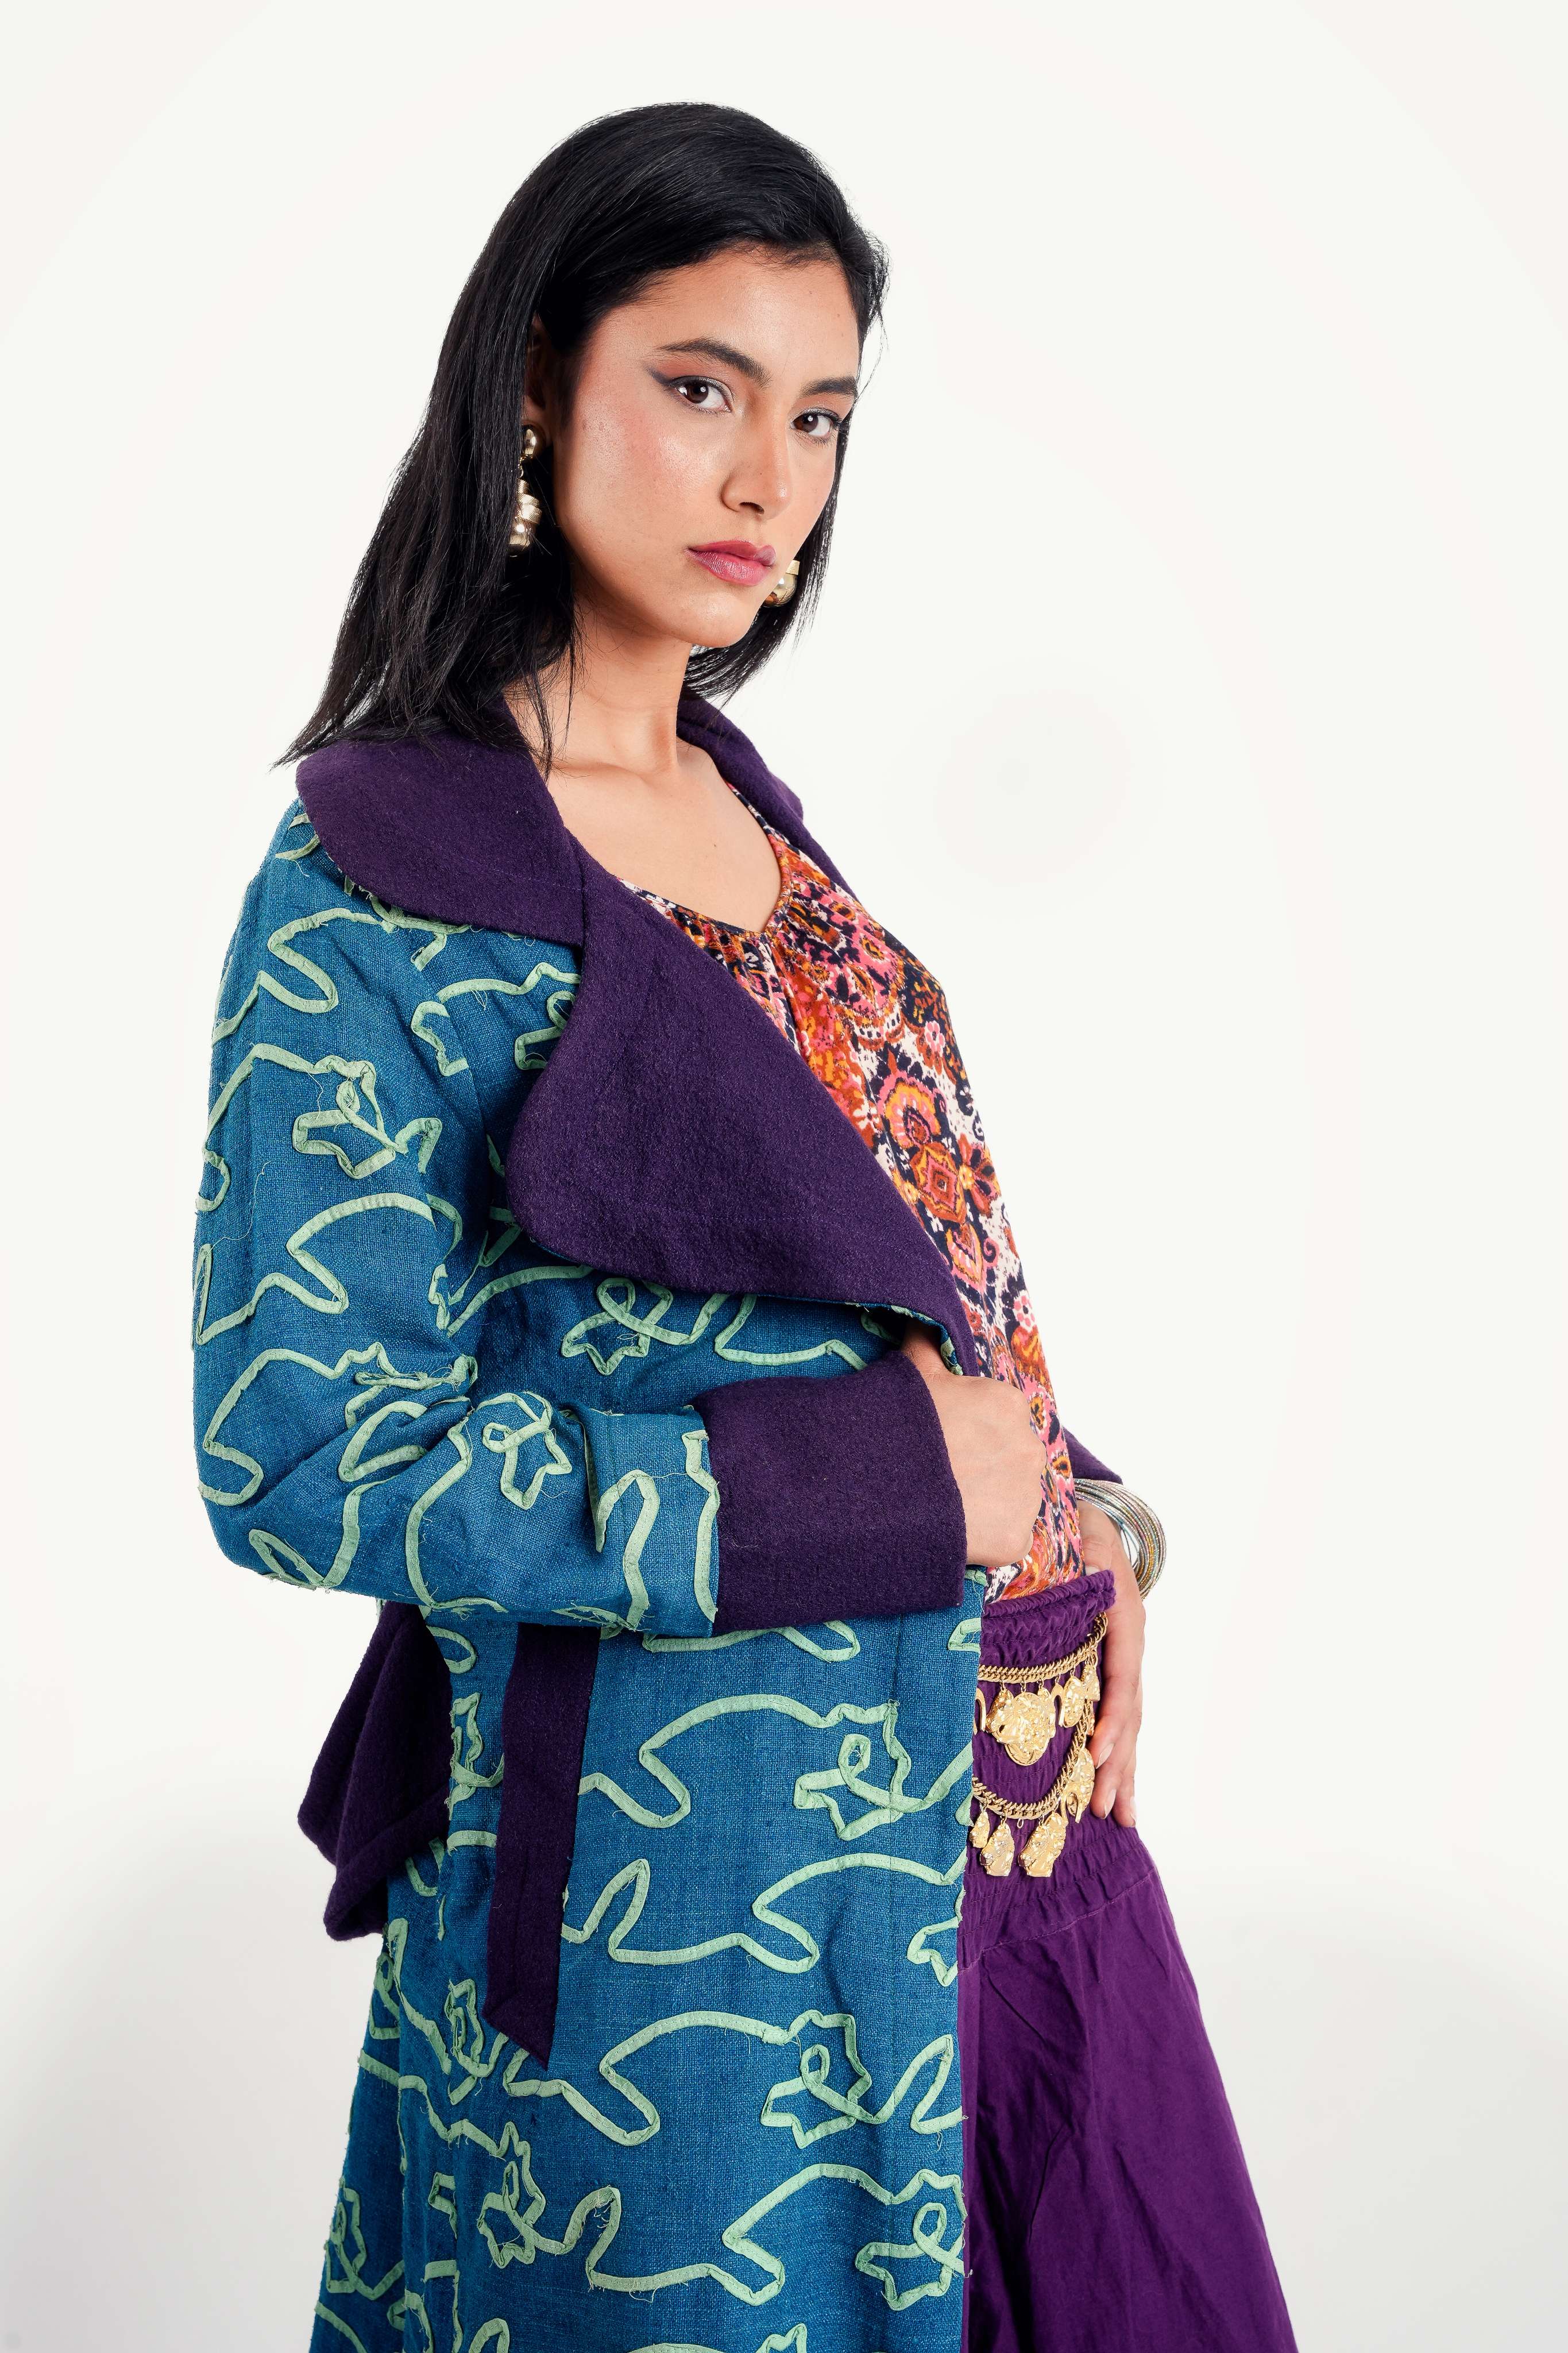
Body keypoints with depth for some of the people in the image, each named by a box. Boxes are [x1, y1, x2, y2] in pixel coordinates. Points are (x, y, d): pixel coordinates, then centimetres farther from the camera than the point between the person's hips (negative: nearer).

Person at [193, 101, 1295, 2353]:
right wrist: (881, 1483, -20)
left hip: (993, 1787, 8)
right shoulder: (377, 880, -15)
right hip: (689, 1856, -7)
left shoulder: (740, 800, 8)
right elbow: (309, 1462, -19)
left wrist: (1073, 1532, -1)